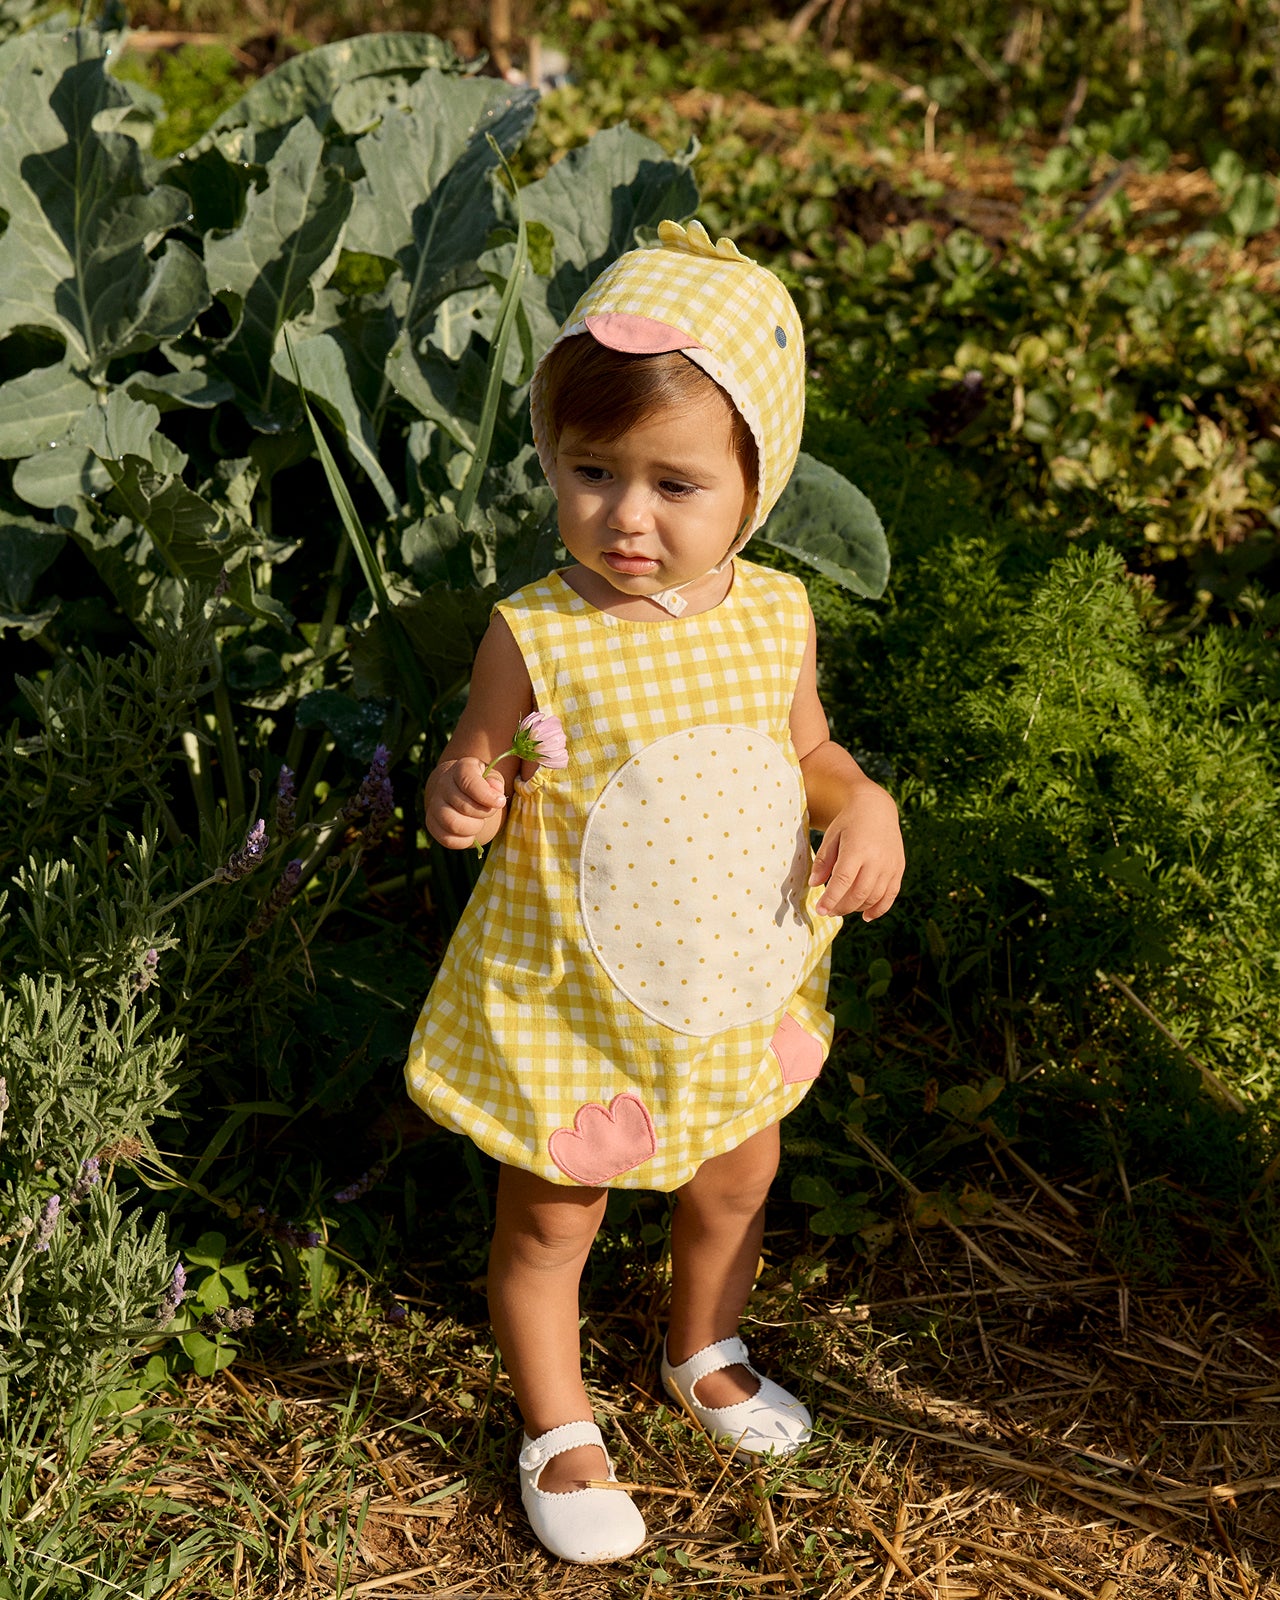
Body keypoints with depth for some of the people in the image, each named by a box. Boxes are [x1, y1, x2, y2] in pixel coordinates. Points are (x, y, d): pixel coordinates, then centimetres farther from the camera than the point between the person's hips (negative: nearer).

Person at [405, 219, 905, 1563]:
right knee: (550, 1219, 14)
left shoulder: (776, 617, -10)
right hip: (570, 999, -4)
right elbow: (474, 769, -8)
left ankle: (704, 1353, 57)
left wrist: (863, 805, -12)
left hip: (738, 987, 4)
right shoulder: (536, 638, -22)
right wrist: (461, 799, -31)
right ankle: (557, 1431, 40)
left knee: (736, 1184, 26)